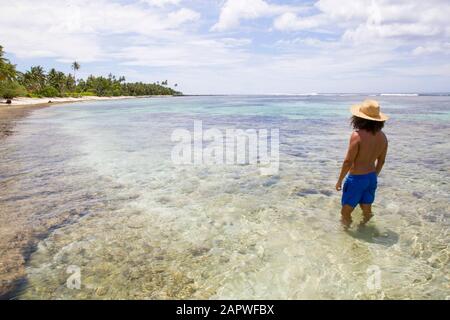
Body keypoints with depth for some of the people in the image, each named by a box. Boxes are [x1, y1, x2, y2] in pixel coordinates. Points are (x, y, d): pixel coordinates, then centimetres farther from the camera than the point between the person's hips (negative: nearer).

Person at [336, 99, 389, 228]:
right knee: (366, 211, 21)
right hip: (371, 178, 7)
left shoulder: (357, 135, -22)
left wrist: (340, 180, -7)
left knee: (346, 211, 8)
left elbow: (348, 161, -19)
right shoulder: (382, 136, -1)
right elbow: (381, 161, 9)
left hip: (356, 178, -7)